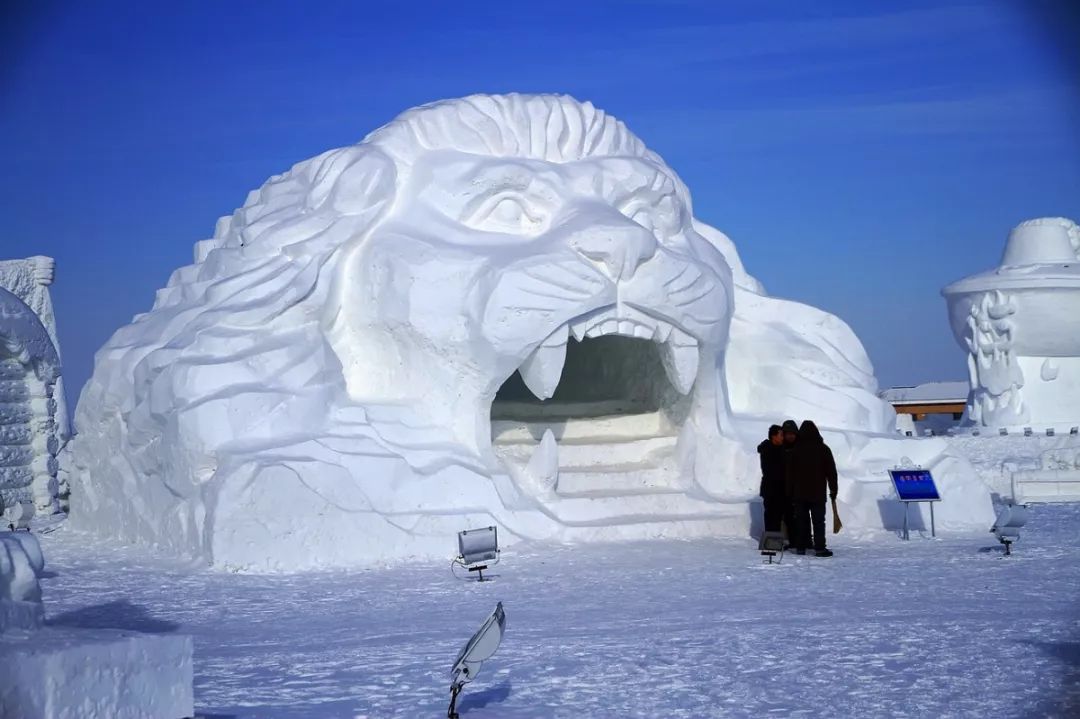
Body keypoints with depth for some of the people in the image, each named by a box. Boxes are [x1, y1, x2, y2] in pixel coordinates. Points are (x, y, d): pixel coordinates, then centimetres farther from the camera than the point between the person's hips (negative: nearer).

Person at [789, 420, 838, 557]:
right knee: (818, 521, -2)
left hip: (799, 493, 2)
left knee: (801, 520, 8)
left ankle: (800, 546, 8)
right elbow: (831, 471, 0)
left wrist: (790, 492, 11)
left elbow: (790, 473, 5)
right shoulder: (823, 449, -3)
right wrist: (833, 489, 7)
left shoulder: (796, 450, 1)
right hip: (818, 492, -2)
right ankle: (819, 548, -7)